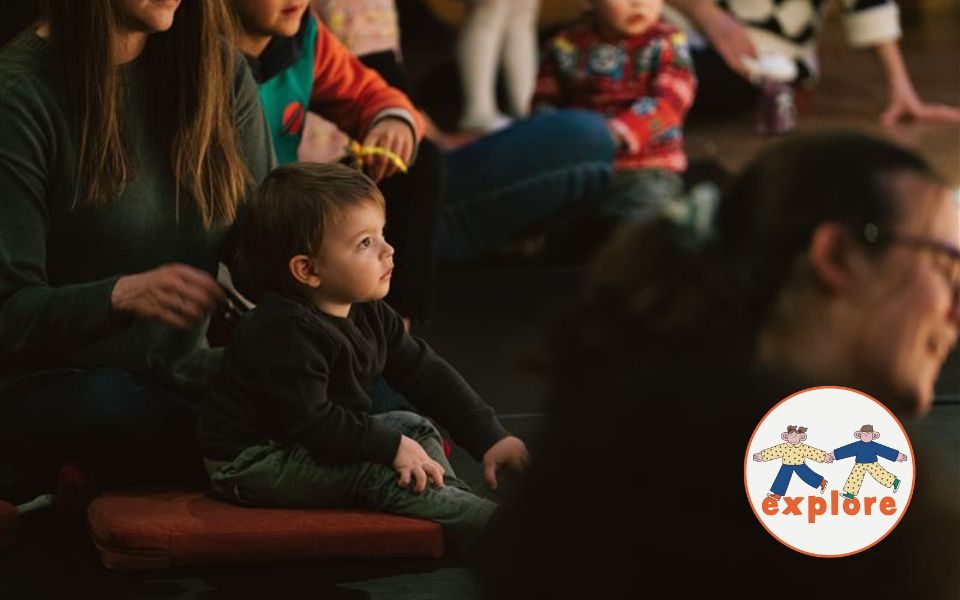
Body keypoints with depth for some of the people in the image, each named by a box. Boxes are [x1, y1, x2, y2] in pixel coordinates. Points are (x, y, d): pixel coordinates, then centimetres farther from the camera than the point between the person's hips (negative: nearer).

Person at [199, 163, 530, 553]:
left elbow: (427, 375, 6)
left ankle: (454, 502, -4)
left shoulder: (368, 315, 2)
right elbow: (309, 420, -31)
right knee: (377, 470, -24)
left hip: (312, 447, 11)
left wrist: (490, 439, -1)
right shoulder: (285, 331, -27)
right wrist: (391, 447, -28)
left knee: (415, 427, 12)